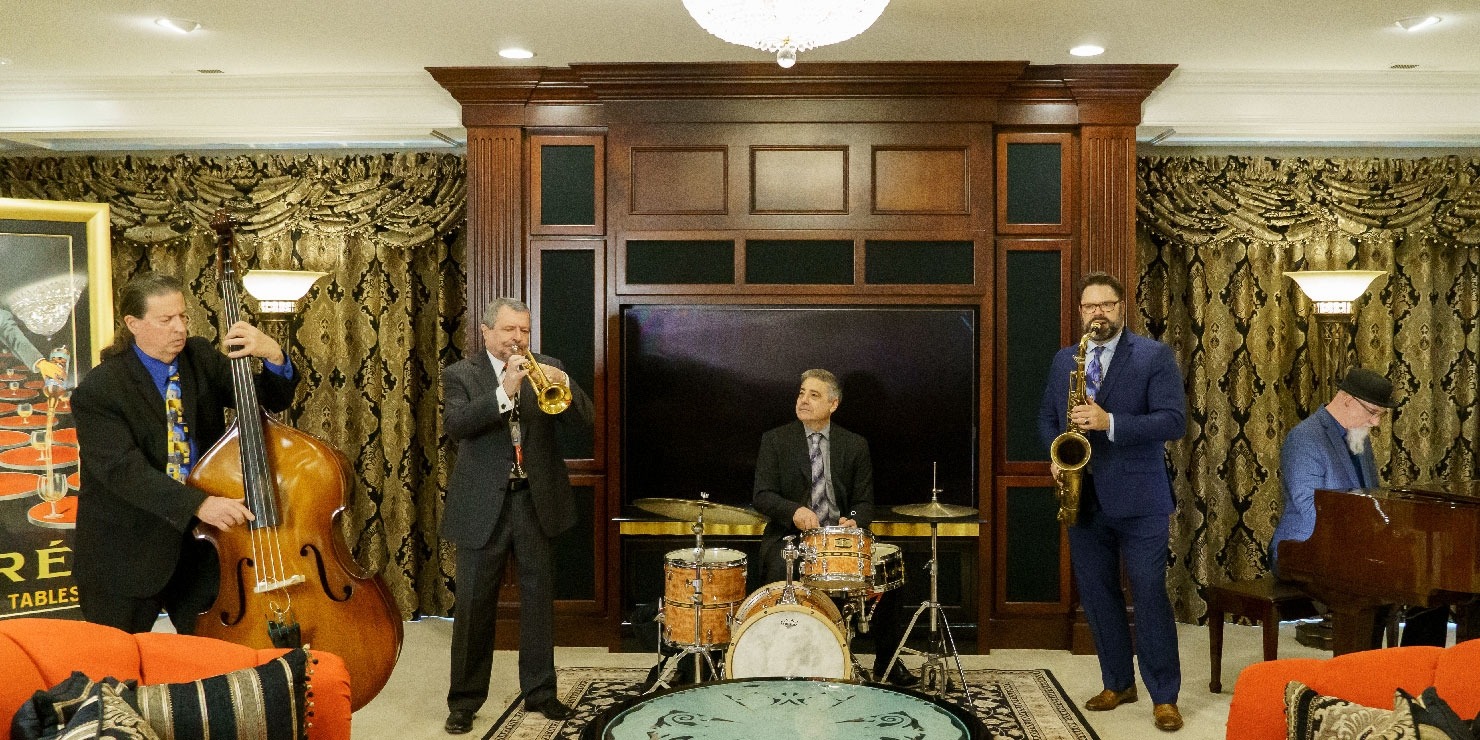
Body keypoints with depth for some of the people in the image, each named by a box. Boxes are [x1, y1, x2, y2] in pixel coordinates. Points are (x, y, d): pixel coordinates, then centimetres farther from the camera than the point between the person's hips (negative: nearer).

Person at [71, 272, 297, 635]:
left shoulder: (201, 358, 1)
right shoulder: (99, 390, -14)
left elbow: (274, 400, -2)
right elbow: (124, 471, -25)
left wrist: (273, 354, -24)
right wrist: (199, 504, -37)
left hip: (198, 546, 4)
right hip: (127, 555, -4)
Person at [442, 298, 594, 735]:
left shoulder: (546, 369, 6)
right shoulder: (462, 374, 0)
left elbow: (584, 420, -2)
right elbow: (454, 426, -17)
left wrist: (564, 383, -21)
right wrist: (503, 393, -29)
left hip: (536, 499, 2)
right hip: (482, 502, -2)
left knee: (539, 596, 9)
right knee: (474, 604, 4)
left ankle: (539, 690, 22)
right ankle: (465, 700, 16)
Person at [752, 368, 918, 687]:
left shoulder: (855, 445, 8)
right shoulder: (775, 440, 3)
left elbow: (864, 501, 8)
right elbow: (762, 495, -5)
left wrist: (854, 520, -16)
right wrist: (794, 511, -25)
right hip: (789, 536, -2)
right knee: (778, 575, -33)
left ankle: (886, 662, 3)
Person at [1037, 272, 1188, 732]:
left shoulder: (1155, 355, -5)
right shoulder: (1063, 360, 11)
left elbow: (1174, 421, -13)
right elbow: (1047, 417, 17)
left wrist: (1110, 423, -24)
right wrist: (1056, 456, -2)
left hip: (1139, 499, -5)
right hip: (1083, 497, 5)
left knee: (1149, 596, 0)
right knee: (1097, 596, 11)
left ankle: (1164, 696, 11)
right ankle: (1118, 683, 26)